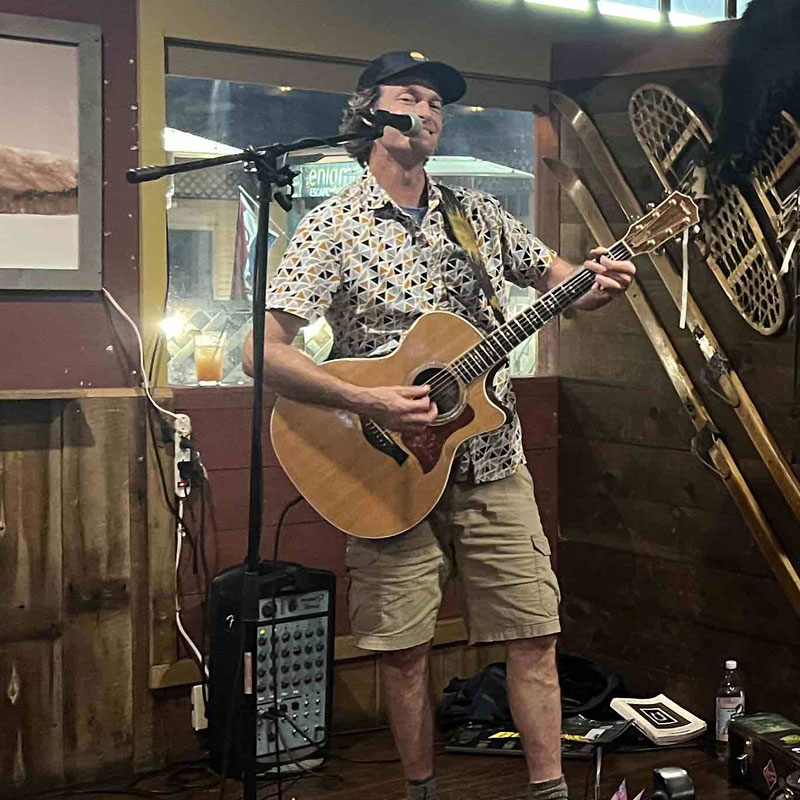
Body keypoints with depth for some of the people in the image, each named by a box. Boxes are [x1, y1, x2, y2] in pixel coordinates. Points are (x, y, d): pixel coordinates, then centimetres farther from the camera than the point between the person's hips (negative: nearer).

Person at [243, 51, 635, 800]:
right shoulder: (331, 225, -5)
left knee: (534, 635, 3)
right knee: (403, 650, 4)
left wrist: (599, 282, -8)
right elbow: (263, 351, -13)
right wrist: (364, 401, -24)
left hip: (491, 464, 3)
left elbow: (556, 277, 17)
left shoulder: (476, 211, 8)